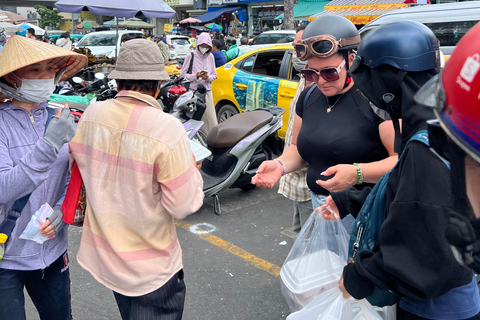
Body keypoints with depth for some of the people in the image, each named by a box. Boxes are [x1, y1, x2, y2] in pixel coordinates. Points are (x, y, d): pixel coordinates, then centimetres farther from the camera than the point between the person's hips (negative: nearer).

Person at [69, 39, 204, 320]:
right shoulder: (168, 130, -27)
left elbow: (79, 160, 8)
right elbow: (184, 206, -21)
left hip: (103, 252, 6)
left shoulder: (91, 114, -10)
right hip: (150, 267, -5)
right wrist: (192, 168, -4)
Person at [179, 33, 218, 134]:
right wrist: (195, 76, -15)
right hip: (193, 92, -3)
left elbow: (214, 75, 18)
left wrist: (208, 77, -5)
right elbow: (182, 74, 1)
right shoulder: (191, 56, 2)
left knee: (211, 119, -1)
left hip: (207, 92, 3)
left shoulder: (211, 57, 13)